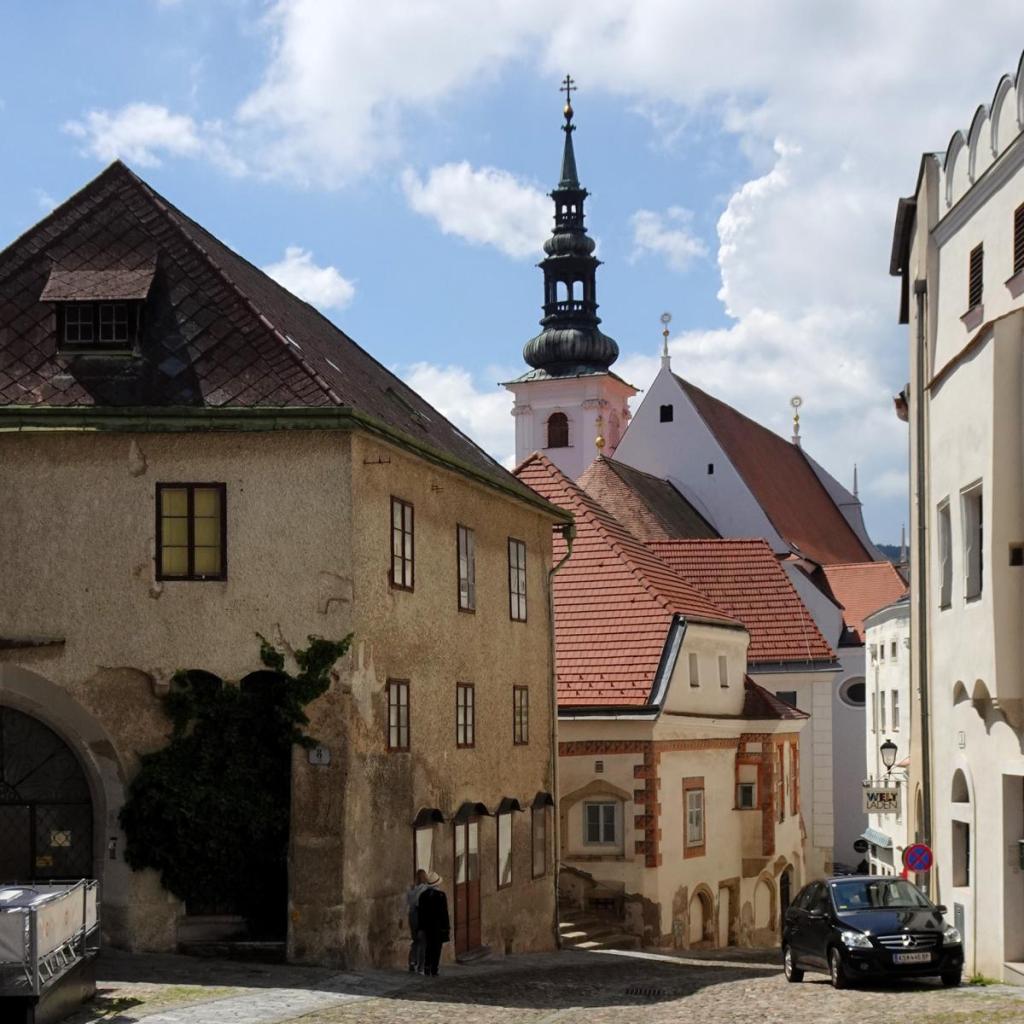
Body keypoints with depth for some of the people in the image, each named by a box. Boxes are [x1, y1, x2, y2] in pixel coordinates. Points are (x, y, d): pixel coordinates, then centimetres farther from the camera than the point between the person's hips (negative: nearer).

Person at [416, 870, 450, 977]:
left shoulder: (423, 895, 1)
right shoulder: (441, 895, -13)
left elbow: (420, 912, 4)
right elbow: (444, 913, -13)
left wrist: (420, 927, 10)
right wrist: (447, 927, -7)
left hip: (427, 925, 4)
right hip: (439, 926, -4)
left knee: (428, 947, 16)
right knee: (436, 948, 2)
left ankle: (427, 966, 2)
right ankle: (434, 971, 0)